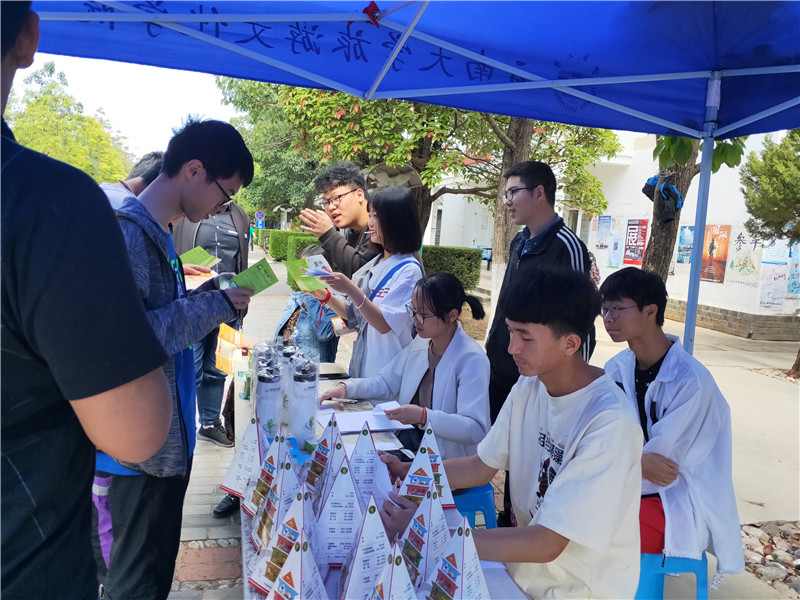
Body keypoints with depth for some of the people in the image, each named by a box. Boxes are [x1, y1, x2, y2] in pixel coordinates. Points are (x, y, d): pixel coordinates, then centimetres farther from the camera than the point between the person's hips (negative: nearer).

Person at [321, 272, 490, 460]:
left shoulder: (471, 360, -19)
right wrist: (347, 388, -4)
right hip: (409, 440, 7)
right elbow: (386, 382, 13)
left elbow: (475, 429, -25)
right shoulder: (420, 343, 5)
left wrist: (424, 416, -37)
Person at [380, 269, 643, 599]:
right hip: (525, 566, 6)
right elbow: (482, 466, 6)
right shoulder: (529, 387, -3)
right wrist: (406, 471, -7)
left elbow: (547, 544, -27)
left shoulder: (609, 424, -27)